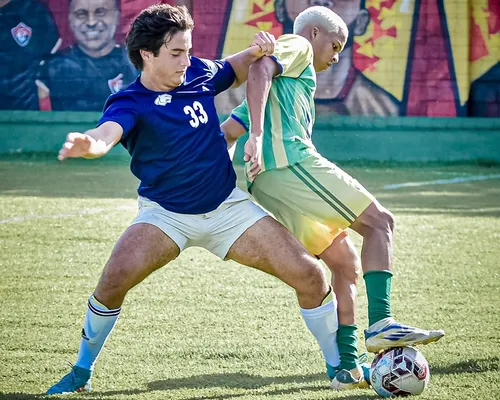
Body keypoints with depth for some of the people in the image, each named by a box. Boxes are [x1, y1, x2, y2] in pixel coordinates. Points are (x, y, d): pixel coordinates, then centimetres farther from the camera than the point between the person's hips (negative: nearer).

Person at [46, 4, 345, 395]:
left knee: (310, 274, -6)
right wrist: (88, 144, -66)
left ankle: (341, 366, 16)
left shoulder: (198, 73, -3)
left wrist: (256, 52, -3)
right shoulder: (130, 103, -18)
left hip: (229, 206, 4)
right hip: (166, 213, -4)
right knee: (115, 278, -28)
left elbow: (235, 71, 20)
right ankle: (82, 373, -5)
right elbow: (107, 133, -41)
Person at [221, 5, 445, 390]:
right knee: (380, 221, -4)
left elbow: (227, 131, 30)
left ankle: (346, 367, 6)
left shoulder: (280, 82, 34)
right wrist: (258, 135, -25)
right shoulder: (296, 46, 7)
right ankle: (381, 323, -18)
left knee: (345, 260, 11)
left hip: (267, 184, 9)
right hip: (292, 162, -9)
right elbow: (260, 68, -15)